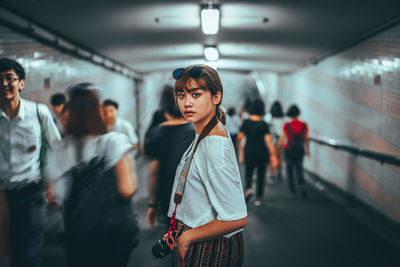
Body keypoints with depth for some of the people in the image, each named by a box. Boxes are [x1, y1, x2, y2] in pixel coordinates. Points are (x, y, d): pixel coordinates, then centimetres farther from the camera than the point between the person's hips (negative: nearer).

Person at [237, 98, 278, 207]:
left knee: (249, 174, 18)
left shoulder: (246, 122, -7)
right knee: (261, 175, 13)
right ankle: (258, 198, 13)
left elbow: (239, 137, -5)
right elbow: (269, 140, -15)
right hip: (262, 153, -1)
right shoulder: (264, 124, -10)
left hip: (249, 152, 1)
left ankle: (248, 189, -10)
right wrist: (273, 155, -14)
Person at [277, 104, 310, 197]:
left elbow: (282, 139, -5)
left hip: (289, 150, -2)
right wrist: (307, 149, 17)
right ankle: (302, 184, -10)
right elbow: (306, 139, 3)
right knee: (299, 168, 15)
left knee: (289, 169, 12)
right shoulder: (304, 125, -4)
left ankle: (292, 191, 12)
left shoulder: (286, 126, -11)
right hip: (300, 150, 2)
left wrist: (278, 149, 8)